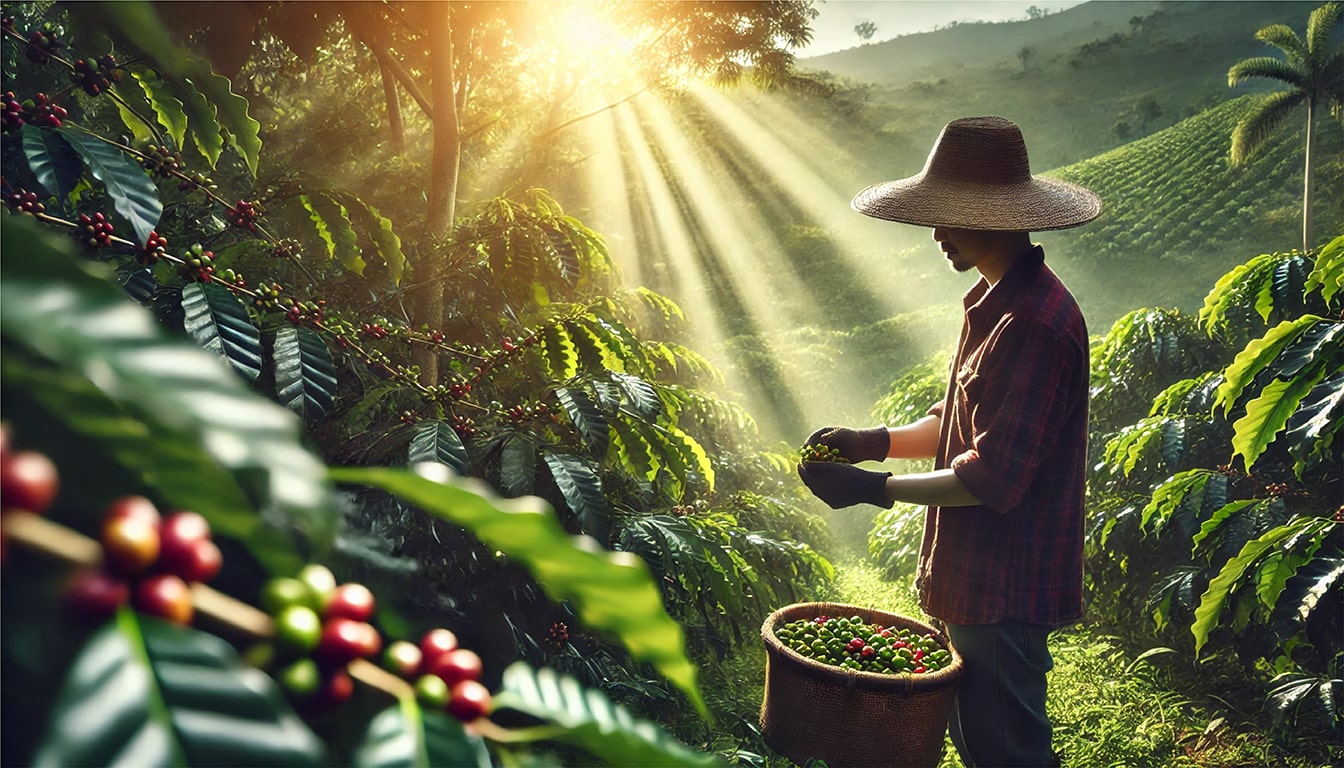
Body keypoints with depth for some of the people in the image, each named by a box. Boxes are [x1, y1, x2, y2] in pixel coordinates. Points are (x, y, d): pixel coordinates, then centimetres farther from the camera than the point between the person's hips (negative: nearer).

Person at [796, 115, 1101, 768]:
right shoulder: (996, 301, 9)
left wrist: (875, 488, -18)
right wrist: (872, 442, 4)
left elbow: (990, 480, -25)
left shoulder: (1035, 324, -25)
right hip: (977, 575, 10)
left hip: (1005, 590, -10)